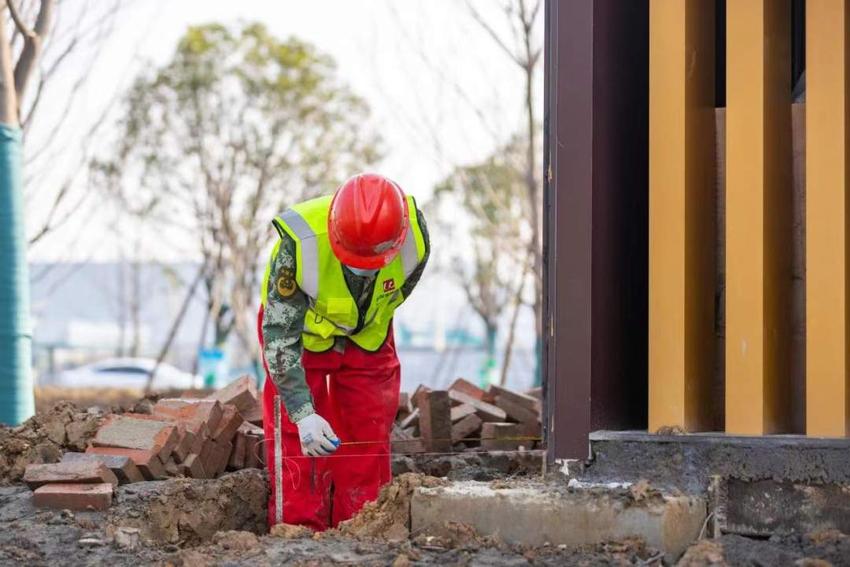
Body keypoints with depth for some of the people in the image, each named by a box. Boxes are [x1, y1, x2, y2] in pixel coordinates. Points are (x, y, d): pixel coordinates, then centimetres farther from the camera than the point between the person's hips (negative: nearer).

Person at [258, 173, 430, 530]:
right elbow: (279, 337, -34)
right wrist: (303, 414, -40)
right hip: (301, 331, -3)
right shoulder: (300, 245, -40)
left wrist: (368, 327, 12)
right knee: (297, 438, -10)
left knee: (367, 438, 2)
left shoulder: (415, 233, -29)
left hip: (368, 335, 3)